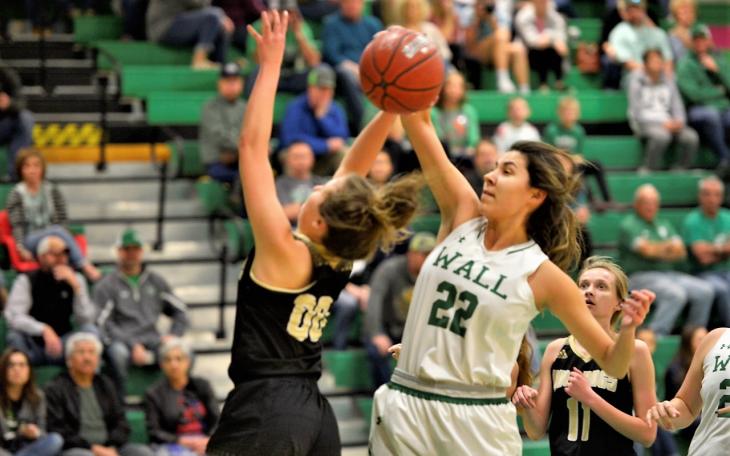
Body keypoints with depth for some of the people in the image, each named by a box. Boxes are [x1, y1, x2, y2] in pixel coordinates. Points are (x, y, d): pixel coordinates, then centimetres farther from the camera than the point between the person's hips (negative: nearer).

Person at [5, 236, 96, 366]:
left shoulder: (75, 279, 3)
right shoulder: (27, 280, -5)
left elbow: (86, 319, -9)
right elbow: (13, 316, -20)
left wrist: (76, 286, -21)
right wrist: (44, 330, -34)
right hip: (33, 346, -2)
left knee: (90, 330, -23)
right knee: (15, 336, -32)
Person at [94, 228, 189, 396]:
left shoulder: (156, 282, 20)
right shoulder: (105, 286, 7)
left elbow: (180, 312, 22)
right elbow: (104, 325, -3)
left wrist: (172, 336, 2)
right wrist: (132, 345, -16)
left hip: (152, 340, 3)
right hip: (122, 341, -3)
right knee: (118, 352, -40)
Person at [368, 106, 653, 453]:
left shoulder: (542, 275, -5)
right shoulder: (462, 215, 4)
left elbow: (612, 365, -2)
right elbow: (419, 125, -1)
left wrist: (628, 329, -21)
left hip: (479, 424, -3)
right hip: (405, 408, 3)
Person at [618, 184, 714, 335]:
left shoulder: (664, 224, 20)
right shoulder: (628, 225, -2)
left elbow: (681, 252, 9)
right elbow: (647, 249, -15)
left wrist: (658, 251, -10)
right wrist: (670, 246, 2)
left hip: (668, 274, 7)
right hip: (640, 276, -7)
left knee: (705, 290, -14)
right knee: (676, 294, -33)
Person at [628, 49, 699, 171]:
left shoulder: (668, 81, 12)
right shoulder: (636, 82, -3)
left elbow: (677, 105, 12)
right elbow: (638, 113, -8)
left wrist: (679, 121, -11)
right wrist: (662, 123, -17)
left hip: (668, 123, 5)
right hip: (645, 123, -5)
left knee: (691, 137, -23)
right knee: (661, 135, -38)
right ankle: (647, 170, -24)